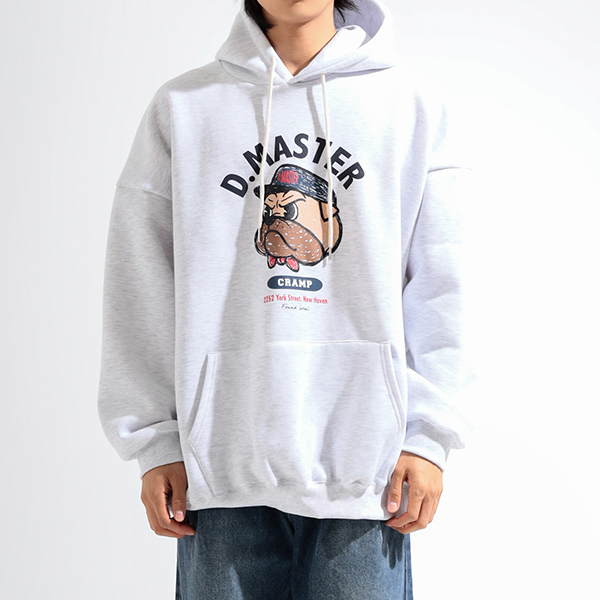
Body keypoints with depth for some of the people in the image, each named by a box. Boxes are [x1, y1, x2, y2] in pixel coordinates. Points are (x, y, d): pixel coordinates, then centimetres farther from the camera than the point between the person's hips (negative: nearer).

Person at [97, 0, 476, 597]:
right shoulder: (180, 108, 6)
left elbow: (439, 287, 4)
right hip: (222, 458, 1)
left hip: (366, 461, 0)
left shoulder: (415, 105, 6)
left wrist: (429, 431, -3)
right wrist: (155, 439, 1)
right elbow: (142, 288, 5)